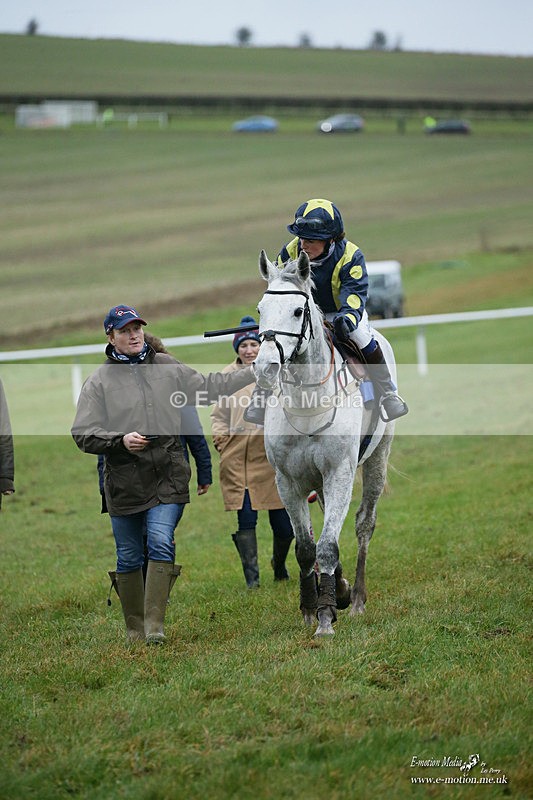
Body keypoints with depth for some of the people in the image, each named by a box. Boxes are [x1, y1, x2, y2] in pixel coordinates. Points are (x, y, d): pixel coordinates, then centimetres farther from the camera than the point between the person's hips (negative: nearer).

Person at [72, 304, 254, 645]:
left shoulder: (168, 367, 10)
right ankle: (135, 628, 21)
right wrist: (121, 440, -19)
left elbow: (208, 387, 20)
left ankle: (155, 622, -15)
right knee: (129, 558, 8)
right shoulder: (99, 382, 1)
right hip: (124, 483, 0)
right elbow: (83, 434, -3)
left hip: (168, 478, 1)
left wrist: (255, 373, 20)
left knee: (161, 542, -17)